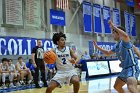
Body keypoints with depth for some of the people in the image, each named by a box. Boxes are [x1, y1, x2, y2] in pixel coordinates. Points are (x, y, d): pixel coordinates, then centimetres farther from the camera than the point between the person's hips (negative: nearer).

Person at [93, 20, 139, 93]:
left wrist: (113, 26, -32)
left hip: (132, 68, -10)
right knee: (117, 86, 22)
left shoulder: (125, 42, -13)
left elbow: (125, 35, -39)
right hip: (125, 69, 10)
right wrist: (97, 47, 27)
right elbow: (108, 53, 30)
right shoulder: (116, 46, 13)